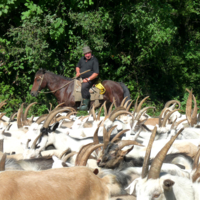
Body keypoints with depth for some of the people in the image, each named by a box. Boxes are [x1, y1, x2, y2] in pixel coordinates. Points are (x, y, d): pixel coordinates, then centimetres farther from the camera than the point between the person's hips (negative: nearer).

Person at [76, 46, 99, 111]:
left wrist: (88, 79, -22)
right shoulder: (82, 59, 10)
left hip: (90, 79, -8)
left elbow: (96, 73, -17)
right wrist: (78, 72, 5)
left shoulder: (94, 60, -12)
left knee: (84, 87, -33)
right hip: (81, 78, 8)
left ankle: (85, 105, -31)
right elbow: (78, 67, 27)